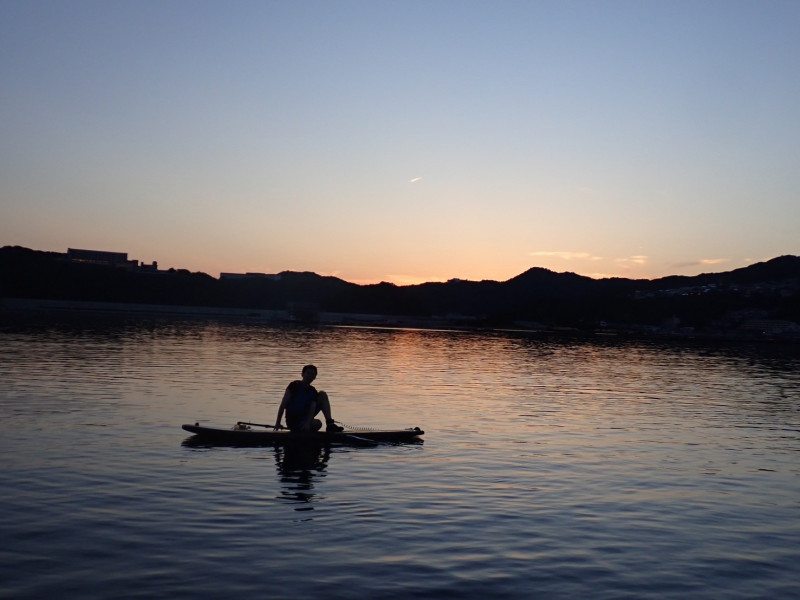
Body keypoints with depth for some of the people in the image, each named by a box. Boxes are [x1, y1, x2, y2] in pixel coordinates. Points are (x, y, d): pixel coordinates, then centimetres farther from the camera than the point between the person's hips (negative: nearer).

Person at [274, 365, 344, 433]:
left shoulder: (313, 391, 3)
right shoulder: (295, 385, -9)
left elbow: (312, 409, -9)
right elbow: (283, 405, -13)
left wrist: (307, 423, -28)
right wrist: (278, 423, -20)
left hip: (305, 418, 6)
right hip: (293, 422, -6)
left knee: (322, 395, -1)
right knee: (318, 423, -33)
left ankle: (330, 424, -9)